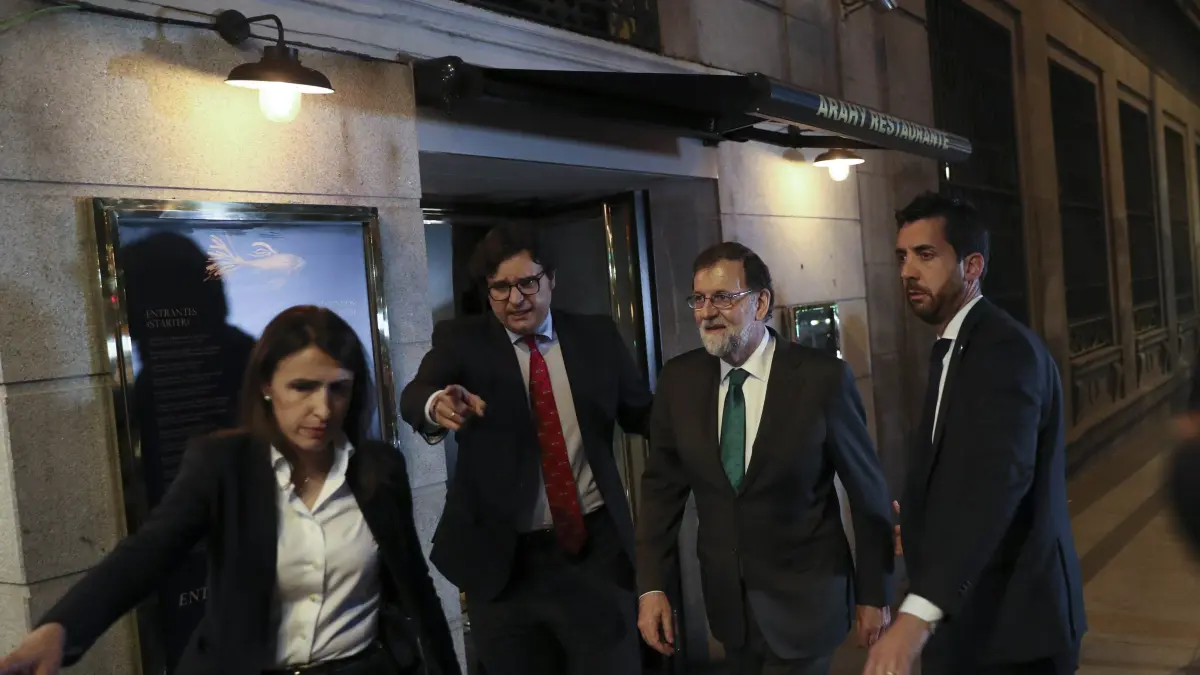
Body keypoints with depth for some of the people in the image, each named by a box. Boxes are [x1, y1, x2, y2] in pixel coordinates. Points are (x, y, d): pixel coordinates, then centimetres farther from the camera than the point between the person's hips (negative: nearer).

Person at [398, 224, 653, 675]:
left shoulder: (596, 336, 3)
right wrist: (438, 405, -44)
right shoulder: (461, 341, -3)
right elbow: (414, 395, -20)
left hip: (596, 548, 1)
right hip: (502, 558, 0)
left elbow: (642, 415, 7)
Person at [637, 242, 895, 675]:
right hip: (725, 596, 4)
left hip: (802, 598, -4)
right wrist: (651, 586, -4)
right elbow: (662, 485, 2)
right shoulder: (678, 380, -4)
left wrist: (874, 594, -1)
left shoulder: (822, 377, -14)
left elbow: (867, 491, -7)